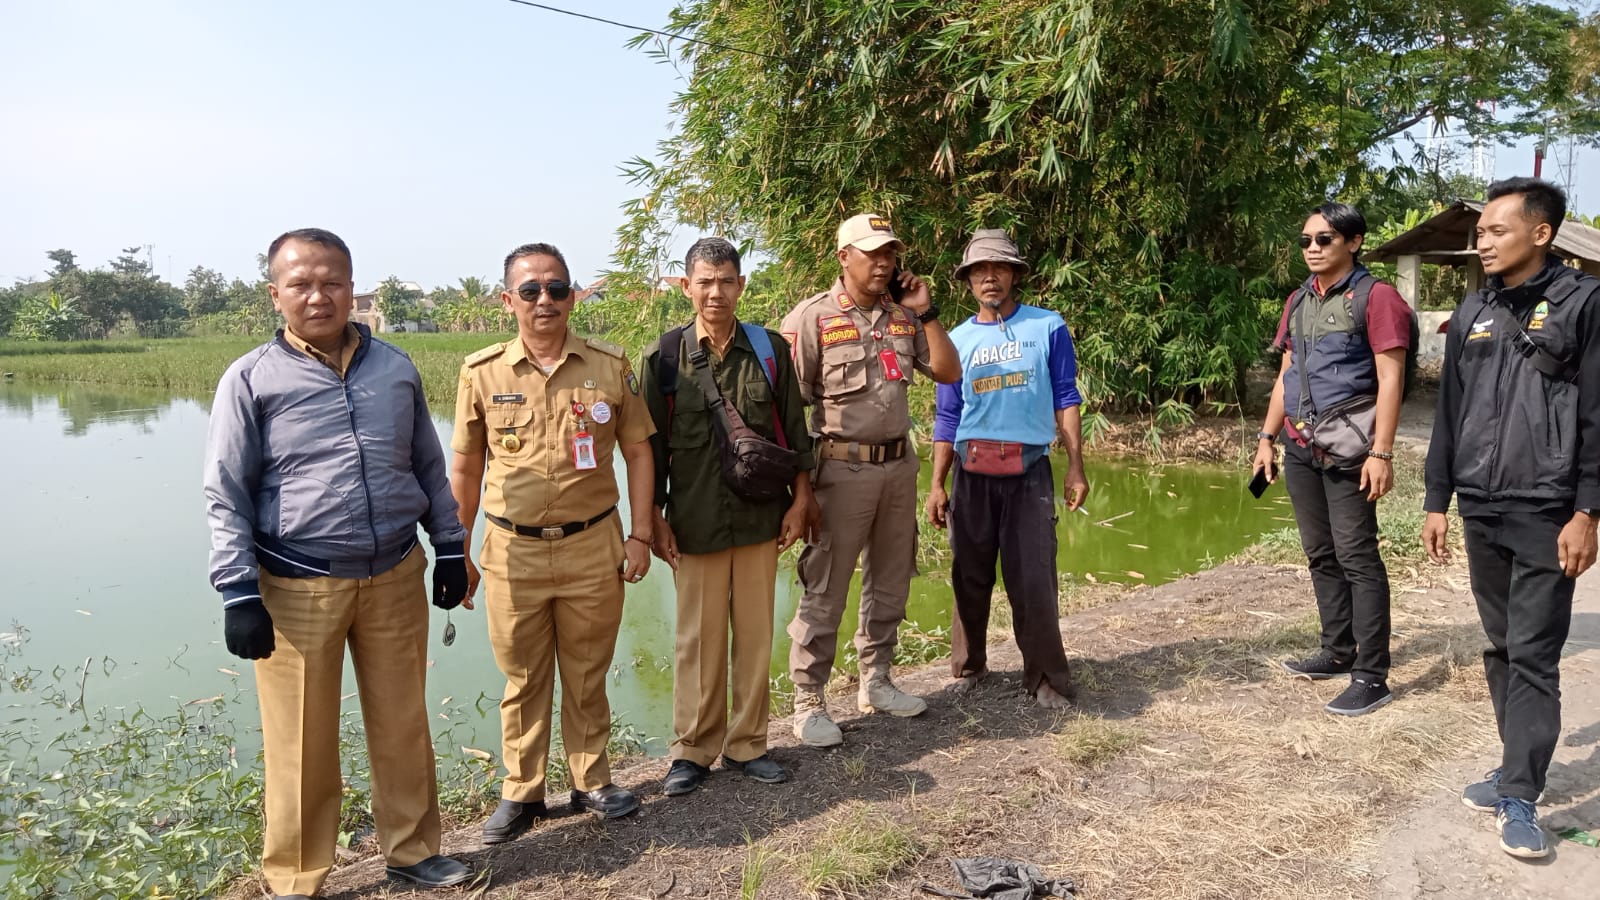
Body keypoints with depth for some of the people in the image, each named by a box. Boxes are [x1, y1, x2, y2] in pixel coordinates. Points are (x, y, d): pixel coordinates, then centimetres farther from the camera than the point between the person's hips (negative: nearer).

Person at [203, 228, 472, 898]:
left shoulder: (396, 369, 7)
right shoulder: (251, 380, -3)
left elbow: (430, 468, 14)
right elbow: (226, 497, -4)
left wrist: (450, 548, 11)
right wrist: (239, 593, -10)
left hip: (397, 580, 3)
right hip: (298, 590, -3)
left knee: (404, 726, 13)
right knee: (303, 744, 7)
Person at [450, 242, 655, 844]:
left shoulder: (610, 366, -1)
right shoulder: (482, 373, -1)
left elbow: (638, 452, 5)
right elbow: (465, 469, 7)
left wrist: (639, 535, 0)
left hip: (593, 547, 0)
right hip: (513, 552, 0)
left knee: (587, 674, 13)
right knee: (523, 680, 12)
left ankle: (591, 781, 30)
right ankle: (522, 792, 28)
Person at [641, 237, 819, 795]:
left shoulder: (770, 349, 2)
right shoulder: (666, 357, -2)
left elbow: (795, 431, 6)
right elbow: (653, 444, 3)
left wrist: (800, 502, 3)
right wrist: (655, 518, 1)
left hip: (761, 517, 2)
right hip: (695, 522, -1)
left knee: (756, 634, 9)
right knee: (699, 639, 7)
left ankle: (747, 743, 25)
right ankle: (694, 748, 23)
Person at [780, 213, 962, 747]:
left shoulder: (903, 317, 9)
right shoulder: (812, 318, -8)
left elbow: (948, 372, 9)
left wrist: (925, 312, 0)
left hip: (899, 464, 6)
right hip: (842, 468, -6)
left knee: (889, 582, 15)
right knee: (825, 589, -1)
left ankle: (875, 682, 31)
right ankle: (809, 702, 10)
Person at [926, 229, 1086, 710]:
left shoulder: (1048, 327, 3)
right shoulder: (957, 339, 9)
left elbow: (1066, 399, 4)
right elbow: (947, 418, 10)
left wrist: (1076, 468, -3)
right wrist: (937, 485, 5)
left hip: (1030, 471, -2)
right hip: (972, 473, 2)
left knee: (1034, 580, -2)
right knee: (970, 577, 10)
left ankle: (1045, 678, 13)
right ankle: (968, 665, 26)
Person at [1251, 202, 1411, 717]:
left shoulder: (1375, 297, -7)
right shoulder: (1298, 302, 14)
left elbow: (1390, 379, -12)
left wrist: (1381, 452, -18)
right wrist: (1267, 437, 15)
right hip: (1300, 448, 7)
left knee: (1357, 557, -5)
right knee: (1321, 555, 14)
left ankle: (1371, 676, 2)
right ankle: (1338, 651, 26)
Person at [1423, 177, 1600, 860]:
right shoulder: (1473, 314, 11)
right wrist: (1437, 502, 11)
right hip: (1481, 513, 5)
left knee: (1534, 657, -2)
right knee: (1501, 649, 12)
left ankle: (1520, 798, 4)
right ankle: (1518, 768, 24)